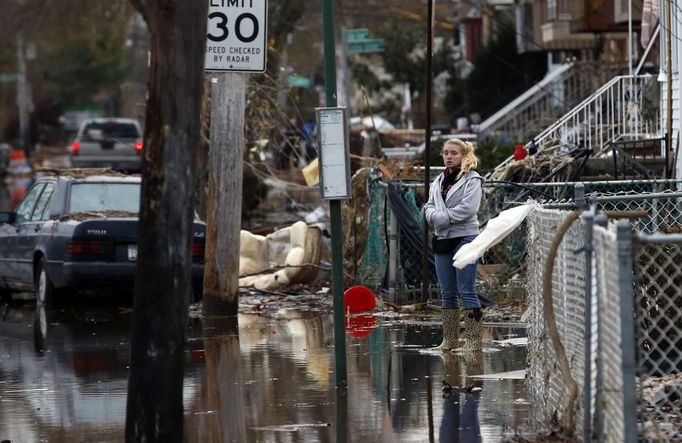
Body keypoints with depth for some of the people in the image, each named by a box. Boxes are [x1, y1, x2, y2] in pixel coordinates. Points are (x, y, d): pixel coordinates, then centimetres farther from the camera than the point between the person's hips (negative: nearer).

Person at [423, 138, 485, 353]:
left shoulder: (471, 180, -4)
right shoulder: (438, 181, 17)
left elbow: (467, 209, -16)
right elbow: (429, 207, 11)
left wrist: (441, 218, -12)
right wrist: (435, 216, -11)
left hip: (464, 238, -7)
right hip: (441, 239, 7)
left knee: (466, 291, -8)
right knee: (447, 293, 9)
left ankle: (473, 340, -6)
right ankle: (450, 338, 16)